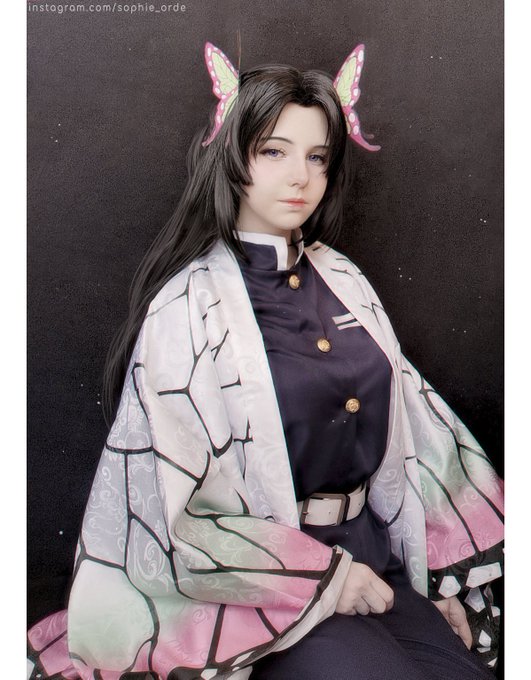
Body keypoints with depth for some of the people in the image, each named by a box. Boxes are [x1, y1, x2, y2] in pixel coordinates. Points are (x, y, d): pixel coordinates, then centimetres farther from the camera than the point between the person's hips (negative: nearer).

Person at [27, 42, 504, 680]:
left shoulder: (343, 282, 4)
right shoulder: (189, 308, -13)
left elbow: (410, 431, 7)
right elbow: (173, 502, -14)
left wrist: (444, 572, 5)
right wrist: (323, 574, -11)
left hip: (372, 555, 5)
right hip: (261, 584, -5)